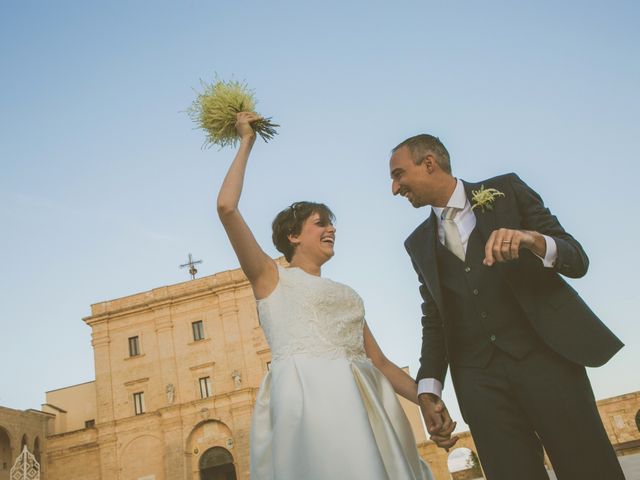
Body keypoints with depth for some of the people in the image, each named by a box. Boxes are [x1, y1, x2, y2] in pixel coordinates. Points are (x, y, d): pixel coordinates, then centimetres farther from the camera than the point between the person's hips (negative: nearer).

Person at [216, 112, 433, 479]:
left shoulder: (347, 294, 26)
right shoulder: (271, 278, 12)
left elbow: (380, 362, 22)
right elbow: (226, 208, 0)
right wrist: (247, 143, 10)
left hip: (365, 404, 5)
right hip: (307, 398, -5)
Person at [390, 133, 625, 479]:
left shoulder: (507, 190, 6)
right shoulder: (418, 243, 16)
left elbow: (577, 260, 1)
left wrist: (533, 240, -21)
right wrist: (429, 388, 2)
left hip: (545, 353, -2)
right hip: (479, 377, 3)